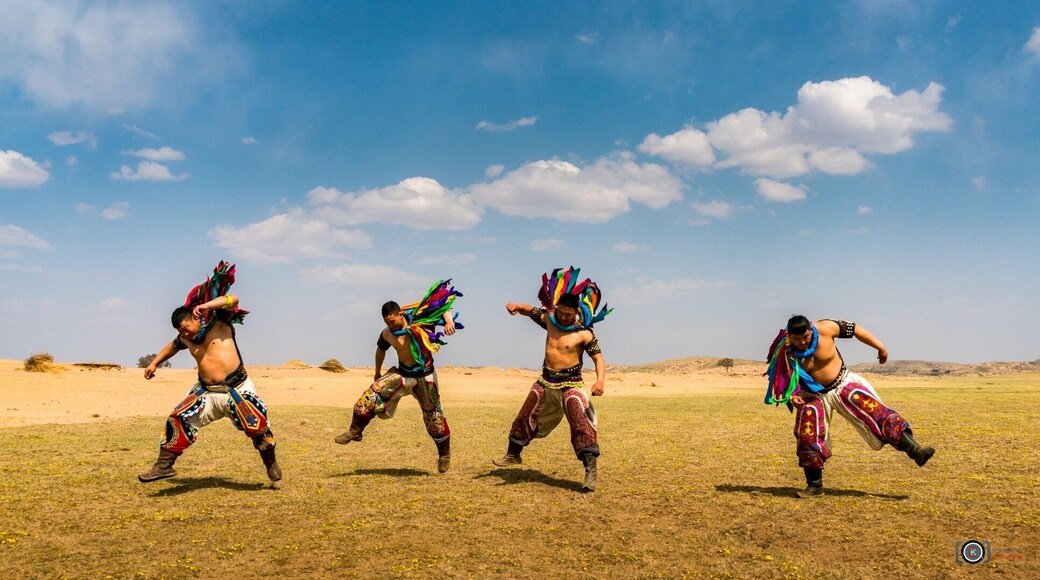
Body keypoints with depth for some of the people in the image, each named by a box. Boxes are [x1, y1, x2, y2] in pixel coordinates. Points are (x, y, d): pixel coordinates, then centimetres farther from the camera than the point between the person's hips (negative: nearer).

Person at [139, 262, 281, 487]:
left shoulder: (219, 322, -6)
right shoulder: (185, 339, 10)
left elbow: (233, 300, -21)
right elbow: (172, 346, 33)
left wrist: (206, 306, -32)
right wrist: (154, 363, 27)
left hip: (237, 389, -5)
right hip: (206, 392, 5)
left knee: (258, 426, -6)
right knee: (178, 421, -8)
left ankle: (272, 467, 15)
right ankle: (164, 465, 2)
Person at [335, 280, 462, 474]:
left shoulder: (419, 320, -19)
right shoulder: (387, 333, -5)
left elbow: (443, 308, -18)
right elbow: (381, 349, 15)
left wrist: (449, 321, -39)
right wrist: (377, 373, 24)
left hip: (424, 375, -3)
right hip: (402, 373, 3)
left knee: (433, 417, 4)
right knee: (371, 395, -13)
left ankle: (444, 454, 22)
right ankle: (355, 431, 3)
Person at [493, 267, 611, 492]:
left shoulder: (584, 334, -15)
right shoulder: (549, 320, 0)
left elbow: (598, 357, -16)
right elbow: (530, 311, 12)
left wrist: (600, 379, -33)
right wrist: (516, 306, -10)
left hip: (570, 384, -6)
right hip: (546, 381, 6)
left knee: (581, 424, -18)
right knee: (526, 417, 17)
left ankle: (591, 469, -13)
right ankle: (513, 454, 37)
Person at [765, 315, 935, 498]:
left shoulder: (825, 329, -19)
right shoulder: (785, 353, -19)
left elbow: (854, 329, -5)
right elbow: (783, 382, -9)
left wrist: (880, 347, 1)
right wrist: (792, 397, -29)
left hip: (843, 384, 0)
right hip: (814, 395, 0)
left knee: (875, 411, -15)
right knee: (808, 439, -5)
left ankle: (914, 450, -15)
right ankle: (814, 485, 7)